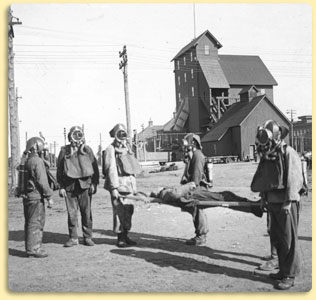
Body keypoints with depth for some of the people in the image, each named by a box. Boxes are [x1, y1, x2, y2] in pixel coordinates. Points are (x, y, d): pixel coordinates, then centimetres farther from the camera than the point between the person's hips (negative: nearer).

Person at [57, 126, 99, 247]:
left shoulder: (87, 150, 8)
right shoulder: (64, 151, 7)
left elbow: (94, 167, 8)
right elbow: (59, 169, 8)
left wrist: (94, 183, 0)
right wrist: (61, 186, 1)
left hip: (85, 184, 0)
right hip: (69, 186, 0)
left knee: (86, 212, 2)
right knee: (71, 213, 3)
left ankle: (87, 237, 13)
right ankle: (73, 238, 14)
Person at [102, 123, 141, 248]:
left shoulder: (127, 147, 20)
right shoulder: (111, 149, -3)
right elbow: (111, 169, -11)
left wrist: (134, 185, 17)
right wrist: (114, 188, -17)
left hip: (130, 183, 7)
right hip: (119, 183, -7)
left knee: (129, 210, 9)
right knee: (119, 211, -4)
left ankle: (125, 236, 20)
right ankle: (120, 238, 6)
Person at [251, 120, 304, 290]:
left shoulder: (288, 153, -12)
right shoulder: (266, 156, 12)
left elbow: (294, 179, -18)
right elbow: (262, 179, 18)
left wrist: (288, 201, -22)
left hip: (287, 203, -8)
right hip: (272, 202, 8)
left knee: (289, 239, -1)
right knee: (276, 237, 14)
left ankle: (290, 276, 8)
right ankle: (283, 271, 28)